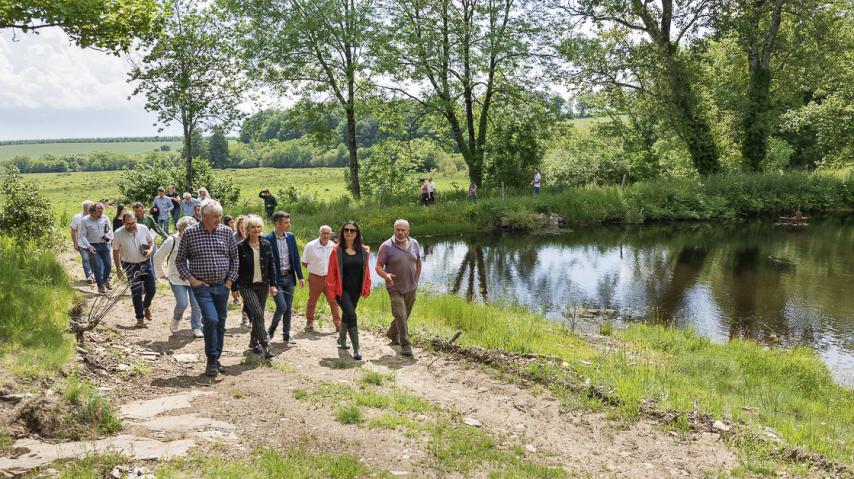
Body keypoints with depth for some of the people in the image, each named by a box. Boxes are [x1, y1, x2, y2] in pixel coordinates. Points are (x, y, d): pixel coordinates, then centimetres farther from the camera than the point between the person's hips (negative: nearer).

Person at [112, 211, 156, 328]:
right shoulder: (119, 234, -12)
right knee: (136, 293, -1)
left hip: (146, 263, 3)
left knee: (152, 289, 6)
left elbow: (151, 241, 9)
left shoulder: (143, 228, -6)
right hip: (130, 266, -3)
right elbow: (116, 251, -3)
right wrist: (118, 268, -3)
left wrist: (150, 250, -12)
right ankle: (140, 318, 10)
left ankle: (146, 306, 38)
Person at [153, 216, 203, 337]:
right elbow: (158, 257, 1)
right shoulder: (172, 241, -9)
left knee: (196, 304, -1)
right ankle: (175, 320, 21)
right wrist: (161, 273, 5)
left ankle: (196, 328, 13)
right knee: (182, 303, -11)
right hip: (177, 279, -3)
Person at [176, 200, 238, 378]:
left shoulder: (227, 232, 1)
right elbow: (180, 259, 2)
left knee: (220, 323, 9)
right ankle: (211, 360, -5)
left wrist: (230, 280, 5)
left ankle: (216, 359, 24)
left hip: (222, 286, 4)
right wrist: (191, 279, -7)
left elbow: (234, 257, 12)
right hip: (202, 286, -4)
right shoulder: (190, 233, -6)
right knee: (211, 320, -18)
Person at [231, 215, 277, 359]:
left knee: (258, 315, 12)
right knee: (258, 314, -17)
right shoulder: (241, 247, -6)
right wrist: (234, 288, -2)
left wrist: (273, 284, 3)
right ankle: (265, 345, -19)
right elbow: (235, 268, -2)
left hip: (263, 285, 4)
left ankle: (254, 341, 31)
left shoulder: (266, 245, 4)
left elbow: (271, 266, 9)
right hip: (247, 286, -4)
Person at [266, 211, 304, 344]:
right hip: (276, 278, -5)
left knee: (288, 308, 9)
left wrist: (300, 276, 7)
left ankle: (286, 335, 20)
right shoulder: (267, 239, -11)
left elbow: (296, 257, 10)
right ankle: (271, 330, 13)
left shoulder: (291, 237, 5)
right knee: (282, 306, -11)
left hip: (289, 277, 5)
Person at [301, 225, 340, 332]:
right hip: (315, 278, -1)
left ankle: (338, 324, 0)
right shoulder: (310, 246, -9)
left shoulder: (333, 246, -1)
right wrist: (314, 270, -2)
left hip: (329, 278, 2)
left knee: (333, 301, -3)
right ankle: (309, 322, 27)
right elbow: (304, 263, 1)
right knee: (312, 301, 11)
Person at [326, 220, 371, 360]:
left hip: (356, 290, 4)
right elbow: (331, 271, -6)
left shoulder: (364, 250, 2)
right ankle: (356, 349, -14)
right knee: (351, 316, -15)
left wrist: (366, 288, 5)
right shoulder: (337, 250, -8)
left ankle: (342, 339, 46)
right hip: (342, 290, -4)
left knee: (347, 315, 21)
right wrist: (331, 290, -8)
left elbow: (366, 270, 7)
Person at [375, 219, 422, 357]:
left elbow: (418, 263, 17)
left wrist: (416, 280, 11)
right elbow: (378, 266, -10)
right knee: (400, 316, -14)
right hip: (395, 288, -5)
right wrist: (386, 275, -30)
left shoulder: (414, 244, 3)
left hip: (411, 288, 5)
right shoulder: (386, 246, -11)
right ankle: (405, 345, -8)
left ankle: (392, 334, 42)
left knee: (405, 315, 17)